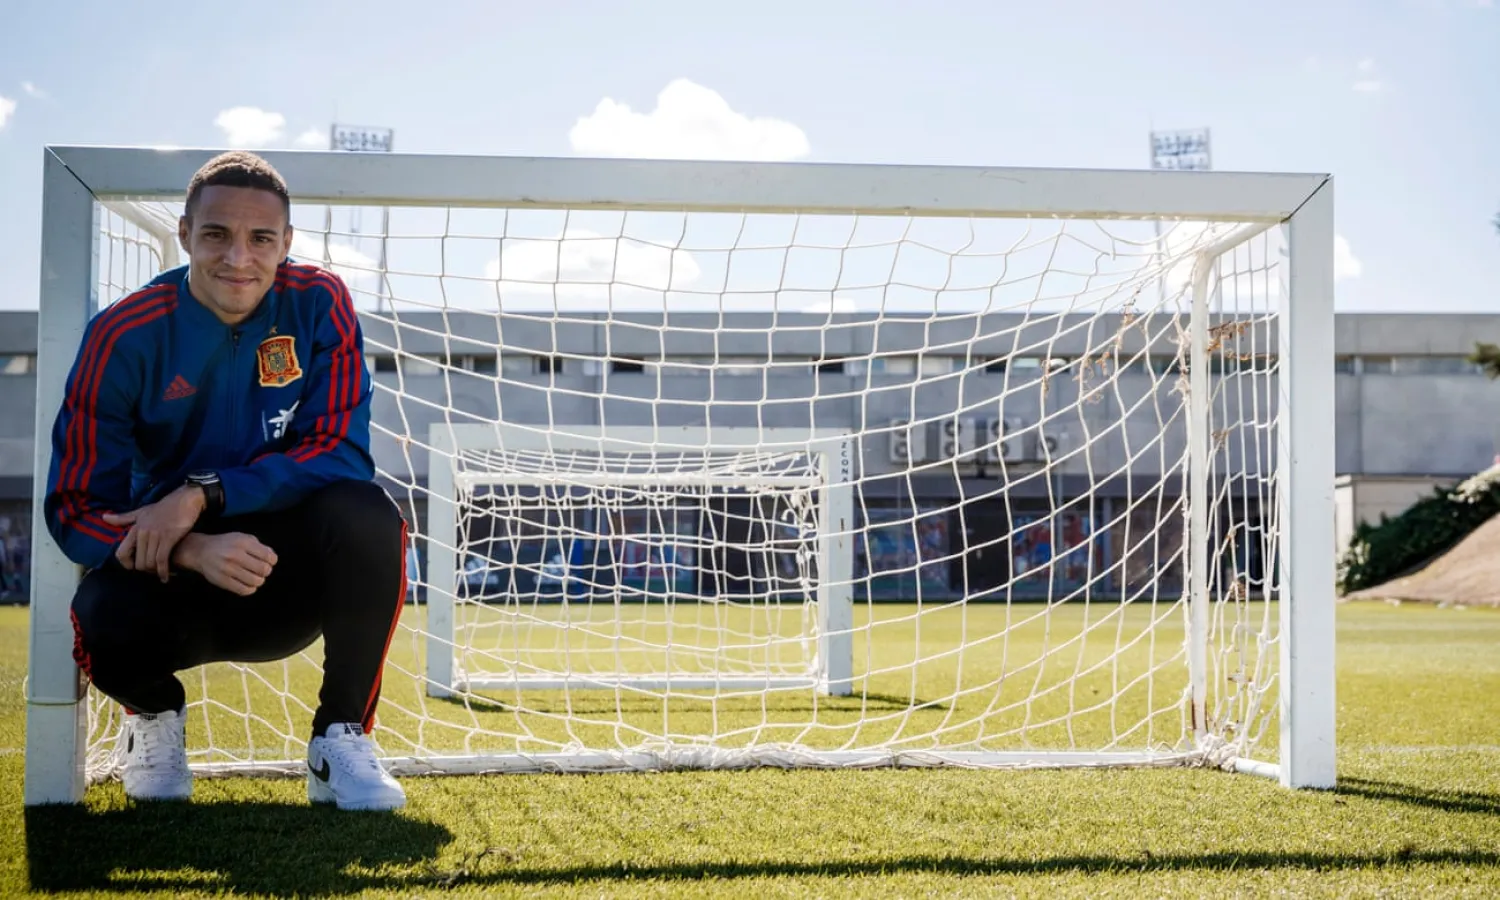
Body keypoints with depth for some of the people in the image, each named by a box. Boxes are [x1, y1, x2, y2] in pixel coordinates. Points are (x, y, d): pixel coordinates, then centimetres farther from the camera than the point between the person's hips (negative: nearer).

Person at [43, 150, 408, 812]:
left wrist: (202, 496, -29)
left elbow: (340, 453, -16)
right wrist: (196, 551, -33)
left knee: (367, 515, -31)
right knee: (100, 618, -34)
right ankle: (154, 711, 7)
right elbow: (76, 508, -14)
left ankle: (341, 739, -11)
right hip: (176, 581, 0)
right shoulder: (125, 336, -11)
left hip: (291, 582, 1)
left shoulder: (318, 305, -9)